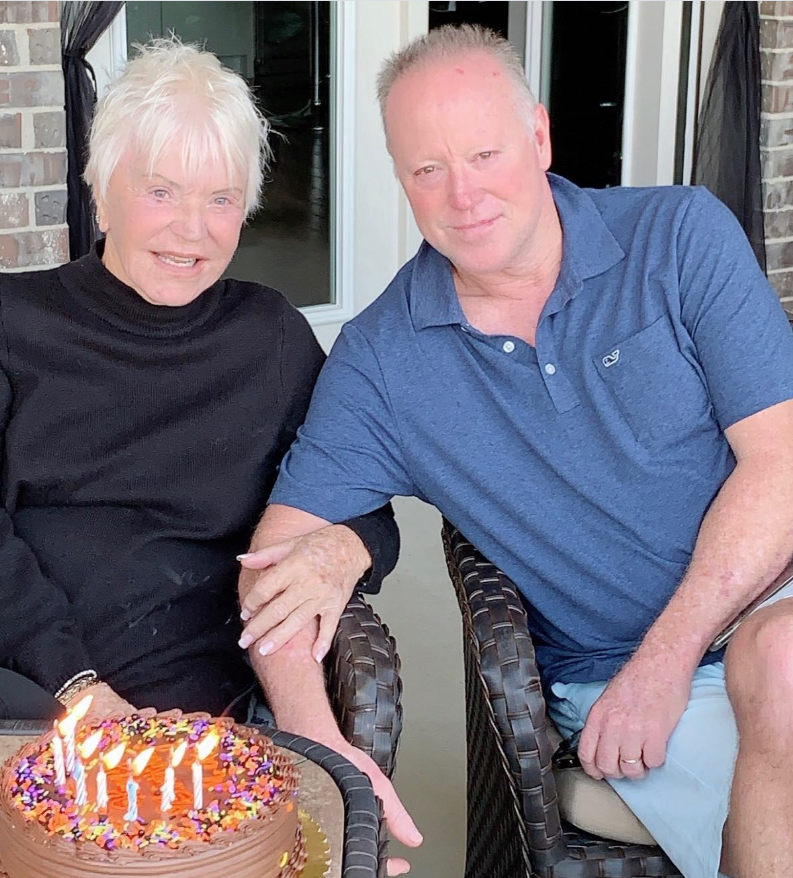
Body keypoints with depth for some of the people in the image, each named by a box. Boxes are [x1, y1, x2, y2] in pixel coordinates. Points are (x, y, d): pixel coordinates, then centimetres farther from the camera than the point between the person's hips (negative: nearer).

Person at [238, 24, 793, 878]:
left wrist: (669, 656, -14)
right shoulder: (378, 360, 1)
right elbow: (276, 562, -1)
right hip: (602, 677, 0)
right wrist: (322, 745, -18)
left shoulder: (681, 237, -2)